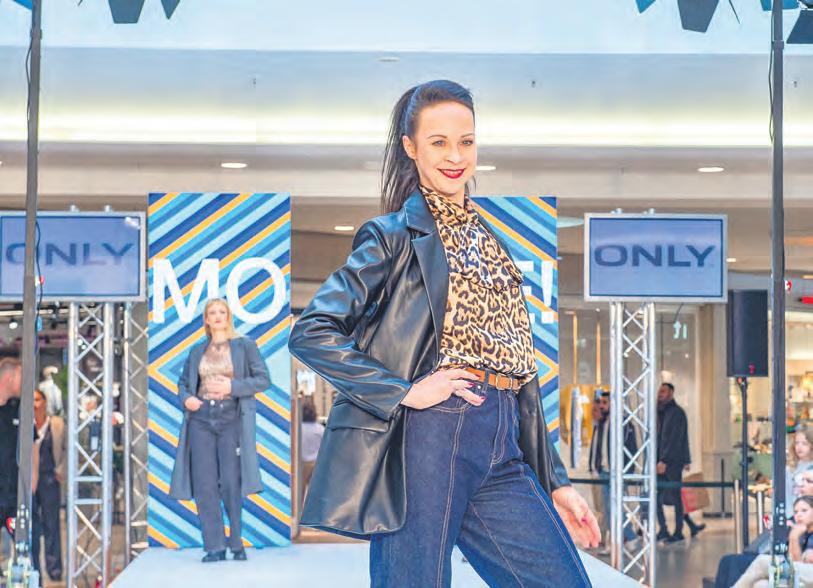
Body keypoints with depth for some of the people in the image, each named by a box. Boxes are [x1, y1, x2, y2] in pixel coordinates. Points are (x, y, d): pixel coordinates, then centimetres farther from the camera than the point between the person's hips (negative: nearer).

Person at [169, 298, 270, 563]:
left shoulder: (245, 346, 5)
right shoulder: (197, 351, 14)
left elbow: (263, 379, 0)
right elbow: (183, 382, 21)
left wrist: (232, 387, -12)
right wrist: (186, 398, -1)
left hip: (231, 419, -3)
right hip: (201, 419, 3)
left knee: (231, 484, -9)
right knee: (204, 486, -3)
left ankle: (239, 544, 5)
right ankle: (214, 548, 1)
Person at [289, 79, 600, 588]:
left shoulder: (489, 242, 21)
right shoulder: (395, 237, 2)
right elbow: (311, 333, -9)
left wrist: (555, 482, 17)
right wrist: (404, 392, -14)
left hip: (501, 451, 6)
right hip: (427, 438, -6)